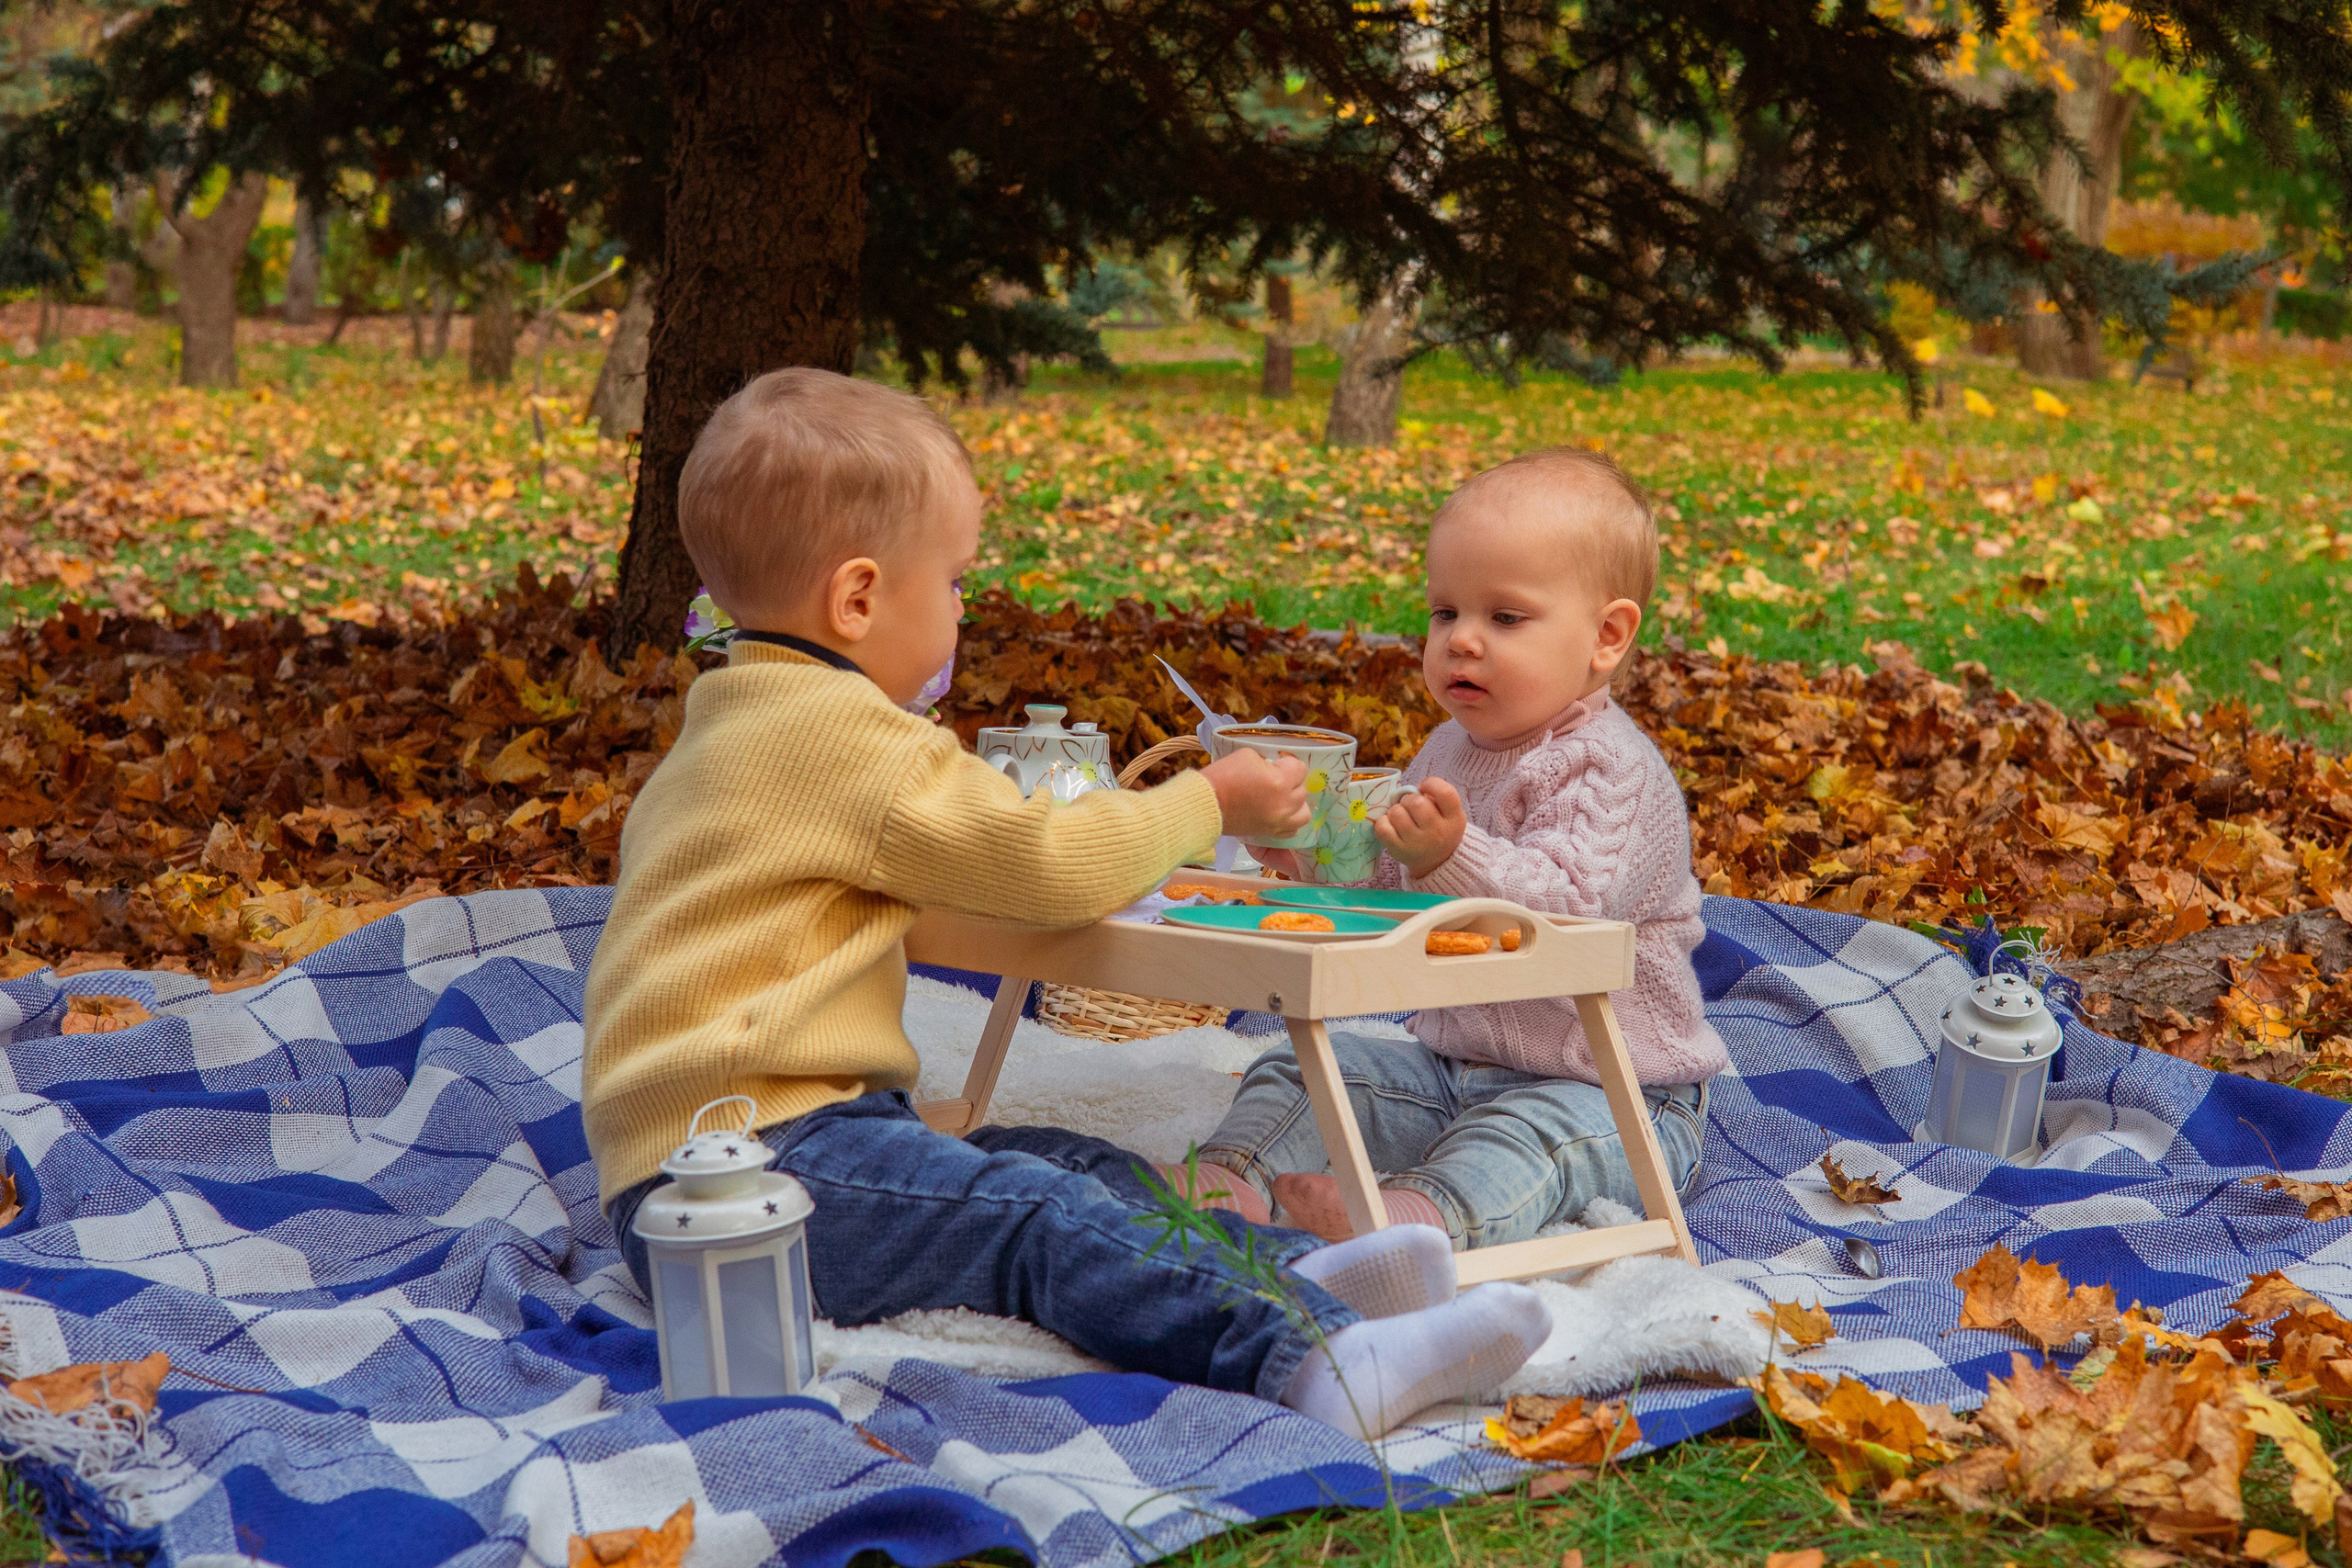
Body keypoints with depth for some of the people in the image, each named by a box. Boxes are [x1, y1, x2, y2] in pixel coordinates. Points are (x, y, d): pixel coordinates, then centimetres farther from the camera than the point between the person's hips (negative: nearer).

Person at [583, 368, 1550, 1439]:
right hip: (742, 1174, -11)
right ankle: (1316, 1359, -42)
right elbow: (1048, 865, -9)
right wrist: (1209, 804, 5)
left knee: (1077, 1170, 3)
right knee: (1040, 1218, -26)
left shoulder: (741, 732, 23)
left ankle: (1294, 1273, -16)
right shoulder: (835, 733, -11)